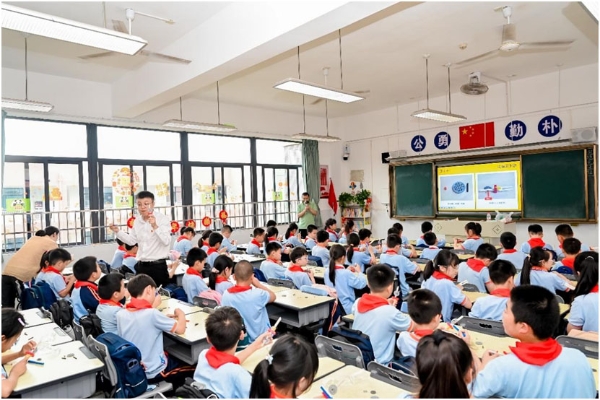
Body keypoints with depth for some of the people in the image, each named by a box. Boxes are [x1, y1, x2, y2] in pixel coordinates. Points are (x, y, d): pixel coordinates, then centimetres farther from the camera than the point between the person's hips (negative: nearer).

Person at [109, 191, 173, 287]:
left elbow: (166, 241, -19)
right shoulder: (137, 221, 10)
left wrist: (155, 227, -30)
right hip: (141, 266, 6)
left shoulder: (163, 219, -9)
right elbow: (131, 241, 17)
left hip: (158, 266, -6)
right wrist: (117, 231, 7)